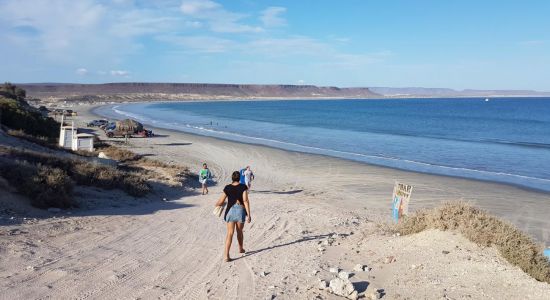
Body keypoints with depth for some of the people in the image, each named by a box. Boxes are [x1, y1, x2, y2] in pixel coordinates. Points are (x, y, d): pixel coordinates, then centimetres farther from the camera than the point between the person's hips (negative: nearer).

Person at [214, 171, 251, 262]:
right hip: (240, 210, 0)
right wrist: (248, 215, -10)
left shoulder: (227, 188, 1)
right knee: (239, 231, 20)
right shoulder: (243, 187, -3)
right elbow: (245, 201, -11)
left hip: (230, 210, 0)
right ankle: (240, 249, 41)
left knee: (230, 233, 0)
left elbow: (220, 201, 2)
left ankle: (226, 255, -11)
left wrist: (217, 204, 26)